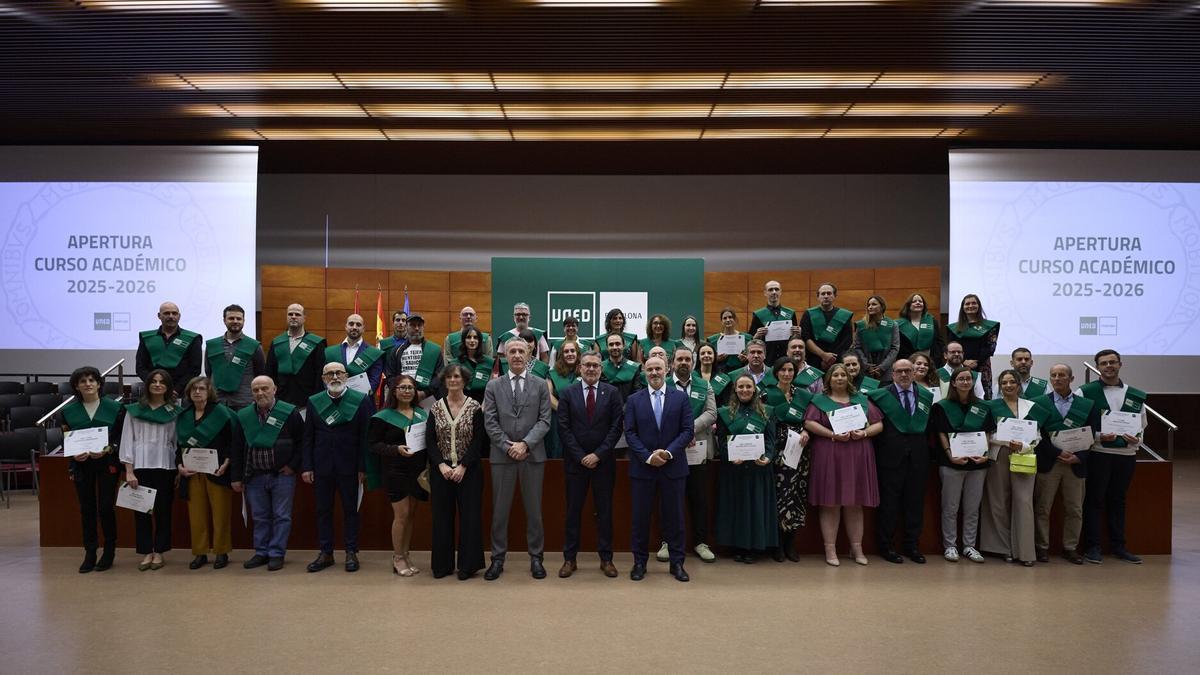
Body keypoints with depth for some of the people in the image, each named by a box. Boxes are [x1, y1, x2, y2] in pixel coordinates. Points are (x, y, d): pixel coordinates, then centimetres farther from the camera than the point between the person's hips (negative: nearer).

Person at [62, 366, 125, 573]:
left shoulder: (114, 407, -1)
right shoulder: (69, 411, 6)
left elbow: (122, 437, -1)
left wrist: (108, 449, -17)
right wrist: (74, 454, -11)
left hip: (107, 463, -2)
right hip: (81, 465, 3)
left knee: (106, 507, -4)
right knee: (86, 509, 6)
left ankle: (109, 552, 11)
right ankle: (89, 554, 15)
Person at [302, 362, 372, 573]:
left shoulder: (361, 400, -2)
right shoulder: (314, 402, 6)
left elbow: (364, 436, -5)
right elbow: (308, 437, 6)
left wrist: (362, 467, -9)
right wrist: (307, 467, -1)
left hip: (349, 467, -2)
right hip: (322, 466, 3)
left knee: (350, 509, 5)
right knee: (323, 510, 7)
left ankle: (351, 553, 13)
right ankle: (326, 553, 17)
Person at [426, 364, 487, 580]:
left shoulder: (475, 408, -2)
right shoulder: (436, 408, 5)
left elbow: (478, 441, -6)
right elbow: (430, 440, 1)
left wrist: (462, 466, -14)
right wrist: (441, 465, -11)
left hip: (468, 470, -2)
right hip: (441, 470, 2)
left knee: (470, 515, 0)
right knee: (442, 516, 6)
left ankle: (467, 564, 9)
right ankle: (442, 564, 15)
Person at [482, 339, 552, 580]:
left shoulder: (540, 385, 5)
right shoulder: (493, 386, 6)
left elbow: (544, 420, -2)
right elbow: (490, 423, 0)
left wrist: (525, 444, -13)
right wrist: (508, 446, -10)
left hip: (533, 455, 0)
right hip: (502, 455, 0)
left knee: (534, 509, 7)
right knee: (500, 509, 5)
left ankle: (536, 557, 17)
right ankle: (498, 558, 15)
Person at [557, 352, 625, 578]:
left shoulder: (612, 392, 2)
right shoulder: (567, 392, 2)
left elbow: (617, 427, -3)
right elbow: (563, 428, -2)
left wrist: (598, 455, -10)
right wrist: (581, 456, -9)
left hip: (603, 462, 0)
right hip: (576, 461, 0)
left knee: (604, 512, 6)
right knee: (573, 511, 6)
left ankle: (606, 559, 16)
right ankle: (569, 559, 14)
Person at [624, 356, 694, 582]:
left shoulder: (680, 398, 3)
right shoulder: (634, 400, 4)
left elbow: (688, 430, -1)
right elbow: (630, 433, -1)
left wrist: (669, 452, -14)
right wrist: (648, 456, -13)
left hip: (673, 467, 0)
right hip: (642, 467, 0)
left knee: (674, 516, 7)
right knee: (641, 517, 6)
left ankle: (677, 562, 17)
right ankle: (639, 562, 17)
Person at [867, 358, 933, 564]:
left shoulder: (926, 395, 10)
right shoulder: (880, 395, -2)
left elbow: (928, 424, 14)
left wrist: (925, 444, 6)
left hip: (918, 455, 4)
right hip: (891, 454, -3)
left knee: (915, 501, 9)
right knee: (888, 502, 2)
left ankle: (911, 545, 20)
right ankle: (886, 546, 12)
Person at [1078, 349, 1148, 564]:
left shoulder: (1136, 396, 9)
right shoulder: (1085, 392, -3)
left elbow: (1142, 427, 13)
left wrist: (1136, 439, -8)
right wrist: (1099, 437, -18)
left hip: (1126, 455, 4)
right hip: (1097, 454, -3)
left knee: (1118, 500, 13)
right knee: (1094, 500, 1)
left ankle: (1118, 545, 22)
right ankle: (1092, 546, 8)